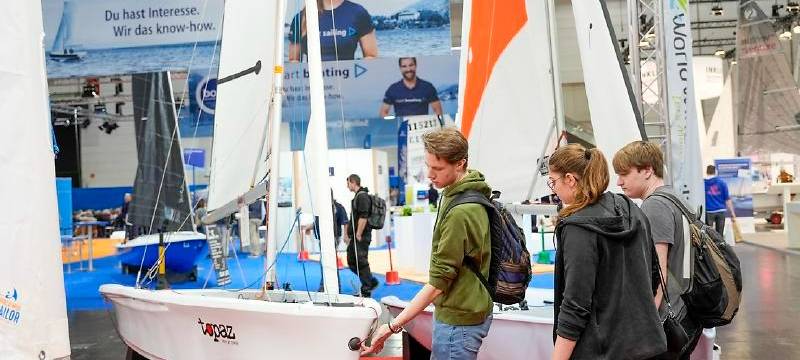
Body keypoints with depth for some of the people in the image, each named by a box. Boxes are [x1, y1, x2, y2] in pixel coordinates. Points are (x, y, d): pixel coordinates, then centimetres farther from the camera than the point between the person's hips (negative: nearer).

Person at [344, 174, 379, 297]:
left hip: (362, 237, -10)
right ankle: (371, 281, 22)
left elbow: (363, 217, -22)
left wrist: (358, 235, -21)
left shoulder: (362, 196, -14)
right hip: (355, 237, 10)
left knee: (361, 262, -4)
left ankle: (366, 291, 3)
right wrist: (347, 233, 22)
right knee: (352, 262, 13)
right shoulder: (357, 196, 18)